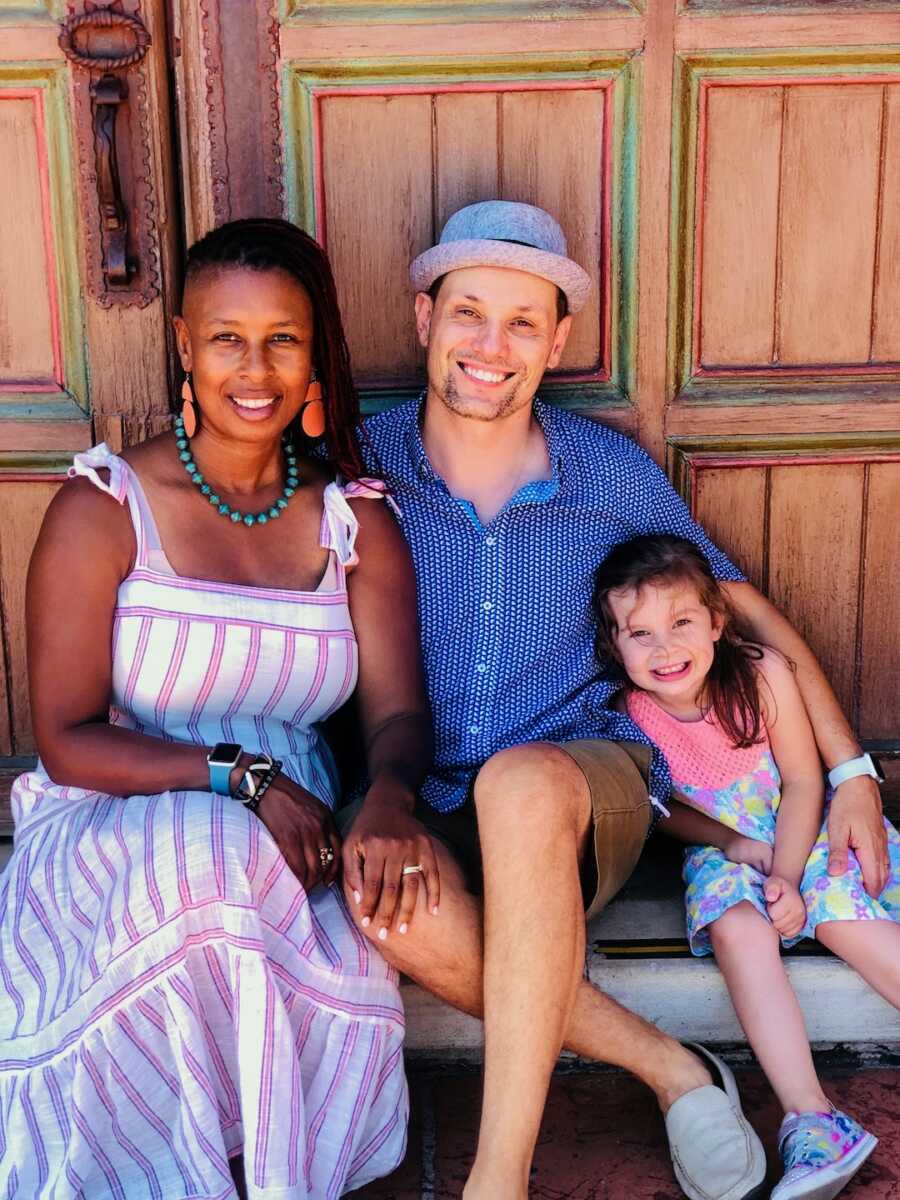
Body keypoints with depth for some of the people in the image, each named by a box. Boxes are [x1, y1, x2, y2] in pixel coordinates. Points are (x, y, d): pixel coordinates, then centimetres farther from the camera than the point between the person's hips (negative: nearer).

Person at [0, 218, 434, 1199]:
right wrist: (241, 777, -22)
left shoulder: (356, 520, 7)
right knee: (212, 859, -37)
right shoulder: (104, 509, -4)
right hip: (112, 826, -2)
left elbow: (398, 710, 0)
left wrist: (389, 795, -25)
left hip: (286, 833, 2)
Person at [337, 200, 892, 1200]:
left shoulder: (613, 476, 2)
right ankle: (668, 1069, -14)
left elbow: (750, 616, 11)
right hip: (430, 811, 1)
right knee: (381, 895, -34)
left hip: (590, 792, 0)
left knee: (522, 779, -36)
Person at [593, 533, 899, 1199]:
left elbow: (803, 780, -11)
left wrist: (786, 876, -18)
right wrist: (730, 842, -14)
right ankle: (811, 1118, -28)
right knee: (736, 928, -27)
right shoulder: (629, 715, -17)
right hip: (721, 846, 1)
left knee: (846, 921, -25)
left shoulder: (763, 674, -21)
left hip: (801, 828, 0)